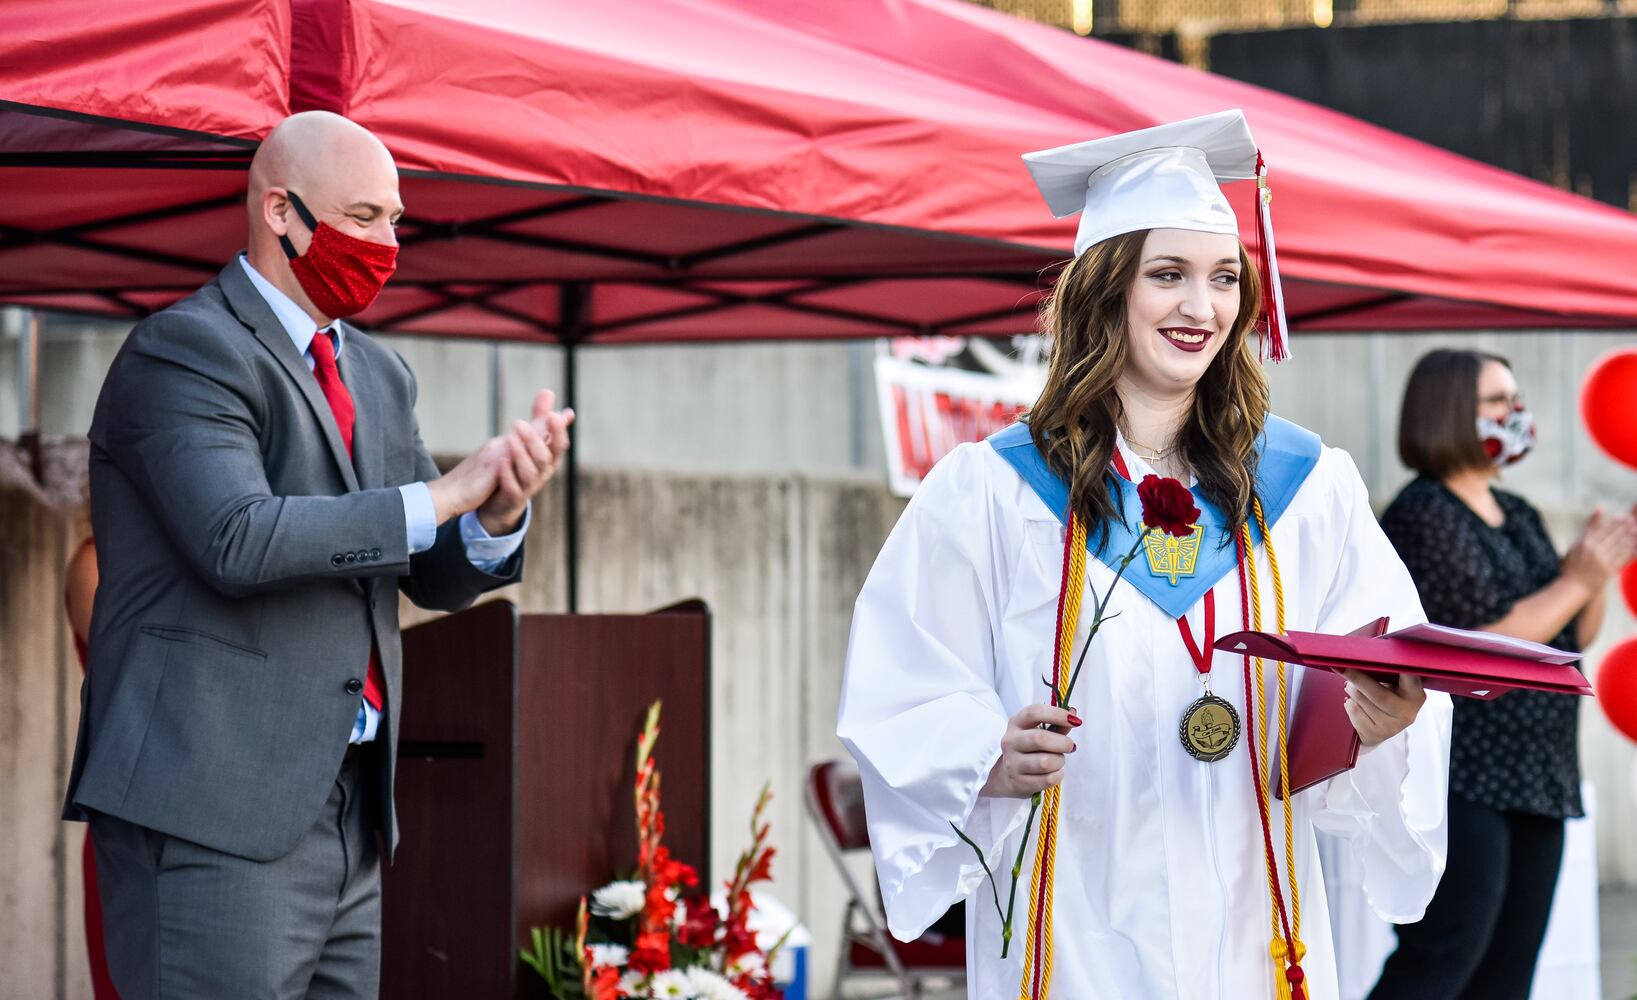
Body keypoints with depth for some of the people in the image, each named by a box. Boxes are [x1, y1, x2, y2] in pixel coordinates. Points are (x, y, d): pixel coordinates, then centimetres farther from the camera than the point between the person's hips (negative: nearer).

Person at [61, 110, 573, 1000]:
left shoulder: (379, 376, 18)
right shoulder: (184, 351, -8)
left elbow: (436, 578, 18)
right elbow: (237, 540, -23)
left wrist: (500, 513, -5)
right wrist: (444, 494, -18)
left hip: (347, 815, 8)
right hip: (214, 819, -8)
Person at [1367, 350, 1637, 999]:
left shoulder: (1518, 517, 16)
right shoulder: (1425, 518, -10)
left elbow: (1575, 636, 18)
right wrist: (1575, 581, -13)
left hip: (1534, 782, 9)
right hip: (1456, 780, -9)